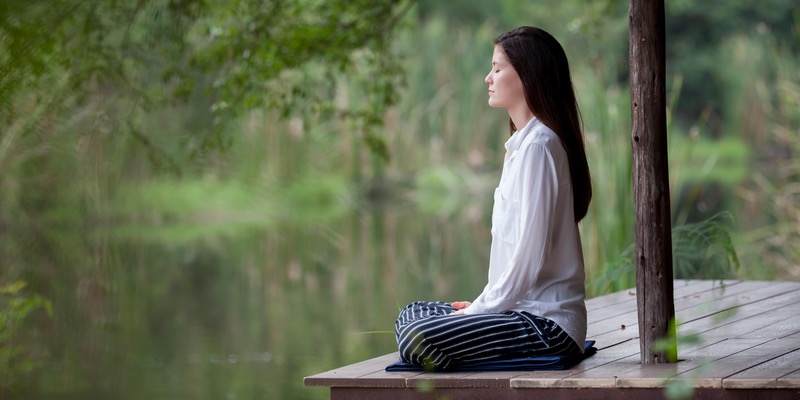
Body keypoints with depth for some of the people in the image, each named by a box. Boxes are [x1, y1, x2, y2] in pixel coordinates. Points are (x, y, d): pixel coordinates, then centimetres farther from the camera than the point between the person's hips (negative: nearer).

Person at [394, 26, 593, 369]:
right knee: (411, 315, 17)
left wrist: (481, 308, -11)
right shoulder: (521, 143, 19)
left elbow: (530, 255, -19)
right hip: (526, 309, 11)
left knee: (419, 338, -25)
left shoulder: (538, 146, -14)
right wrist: (481, 305, 12)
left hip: (548, 321, -11)